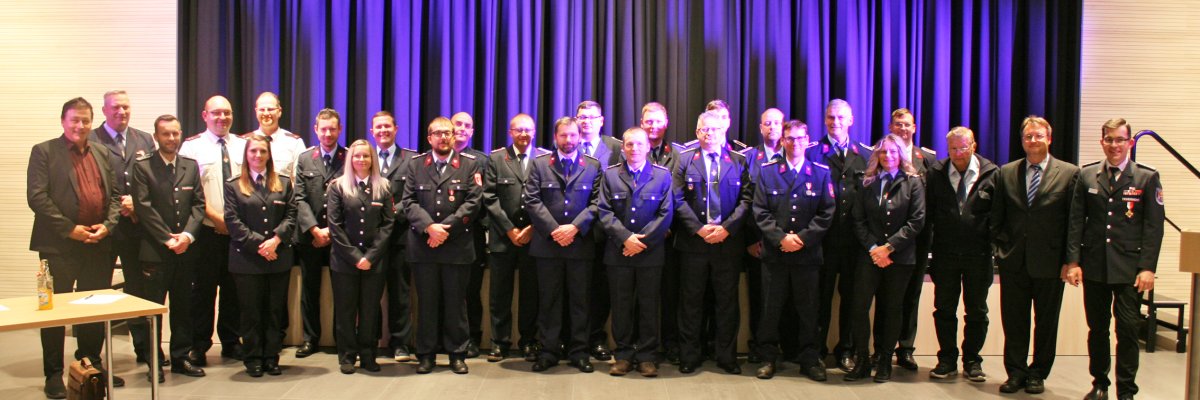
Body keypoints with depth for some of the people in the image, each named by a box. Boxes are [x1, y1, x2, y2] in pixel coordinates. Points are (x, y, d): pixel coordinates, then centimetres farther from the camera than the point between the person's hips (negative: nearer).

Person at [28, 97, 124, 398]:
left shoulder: (102, 154, 14)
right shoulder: (44, 152, -1)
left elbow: (115, 194, 12)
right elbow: (36, 197, -10)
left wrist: (108, 225, -5)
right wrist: (69, 229, -15)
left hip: (99, 245, 5)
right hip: (59, 245, -4)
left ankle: (92, 365, 24)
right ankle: (54, 374, 12)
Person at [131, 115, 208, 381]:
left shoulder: (191, 166, 10)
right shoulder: (143, 167, -2)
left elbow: (199, 204, 6)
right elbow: (143, 207, -8)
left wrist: (188, 234, -9)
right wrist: (167, 238, -13)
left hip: (186, 249, 4)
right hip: (155, 250, -4)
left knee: (183, 307, 10)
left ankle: (180, 358, 20)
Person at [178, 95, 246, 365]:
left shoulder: (242, 146, 11)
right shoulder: (191, 147, -1)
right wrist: (215, 217, -14)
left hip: (239, 229, 4)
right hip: (207, 230, -3)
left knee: (234, 289, 11)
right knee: (203, 289, 2)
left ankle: (231, 343, 22)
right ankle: (200, 346, 13)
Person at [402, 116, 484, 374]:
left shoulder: (470, 164, 5)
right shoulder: (415, 164, 9)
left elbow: (473, 202, -4)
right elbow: (409, 202, 1)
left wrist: (446, 229, -12)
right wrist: (429, 227, -14)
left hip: (458, 246, -1)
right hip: (423, 246, 1)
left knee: (456, 302, 5)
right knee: (426, 302, 7)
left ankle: (457, 353, 15)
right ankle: (426, 353, 16)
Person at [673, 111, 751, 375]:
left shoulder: (739, 161, 8)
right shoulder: (685, 160, 7)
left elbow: (746, 200, 1)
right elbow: (678, 200, -1)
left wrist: (727, 227, -12)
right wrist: (699, 228, -12)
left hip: (728, 242, 1)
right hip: (693, 242, 0)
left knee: (727, 301, 6)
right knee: (691, 301, 5)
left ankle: (726, 356, 16)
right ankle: (690, 356, 15)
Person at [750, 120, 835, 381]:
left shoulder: (821, 173, 5)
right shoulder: (767, 171, 5)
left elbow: (826, 213, 0)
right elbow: (760, 211, 0)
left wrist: (803, 238, -11)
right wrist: (781, 238, -12)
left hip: (807, 253, 0)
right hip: (774, 253, 0)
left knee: (808, 309, 7)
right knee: (771, 308, 5)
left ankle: (809, 360, 19)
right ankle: (769, 358, 16)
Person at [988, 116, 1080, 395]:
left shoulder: (1069, 173, -1)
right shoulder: (1006, 173, 6)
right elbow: (995, 217, 10)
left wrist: (1069, 259, -5)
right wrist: (1000, 249, 1)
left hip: (1049, 263, -2)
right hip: (1014, 261, 2)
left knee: (1046, 322, 9)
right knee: (1014, 321, 7)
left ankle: (1037, 374, 23)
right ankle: (1016, 372, 19)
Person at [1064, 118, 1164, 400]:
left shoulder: (1147, 177, 1)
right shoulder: (1087, 175, 6)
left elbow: (1154, 226, -2)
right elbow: (1076, 221, 5)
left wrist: (1147, 268, -9)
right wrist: (1073, 261, -2)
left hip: (1129, 269, -2)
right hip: (1094, 267, 2)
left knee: (1128, 329, -3)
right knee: (1097, 329, 10)